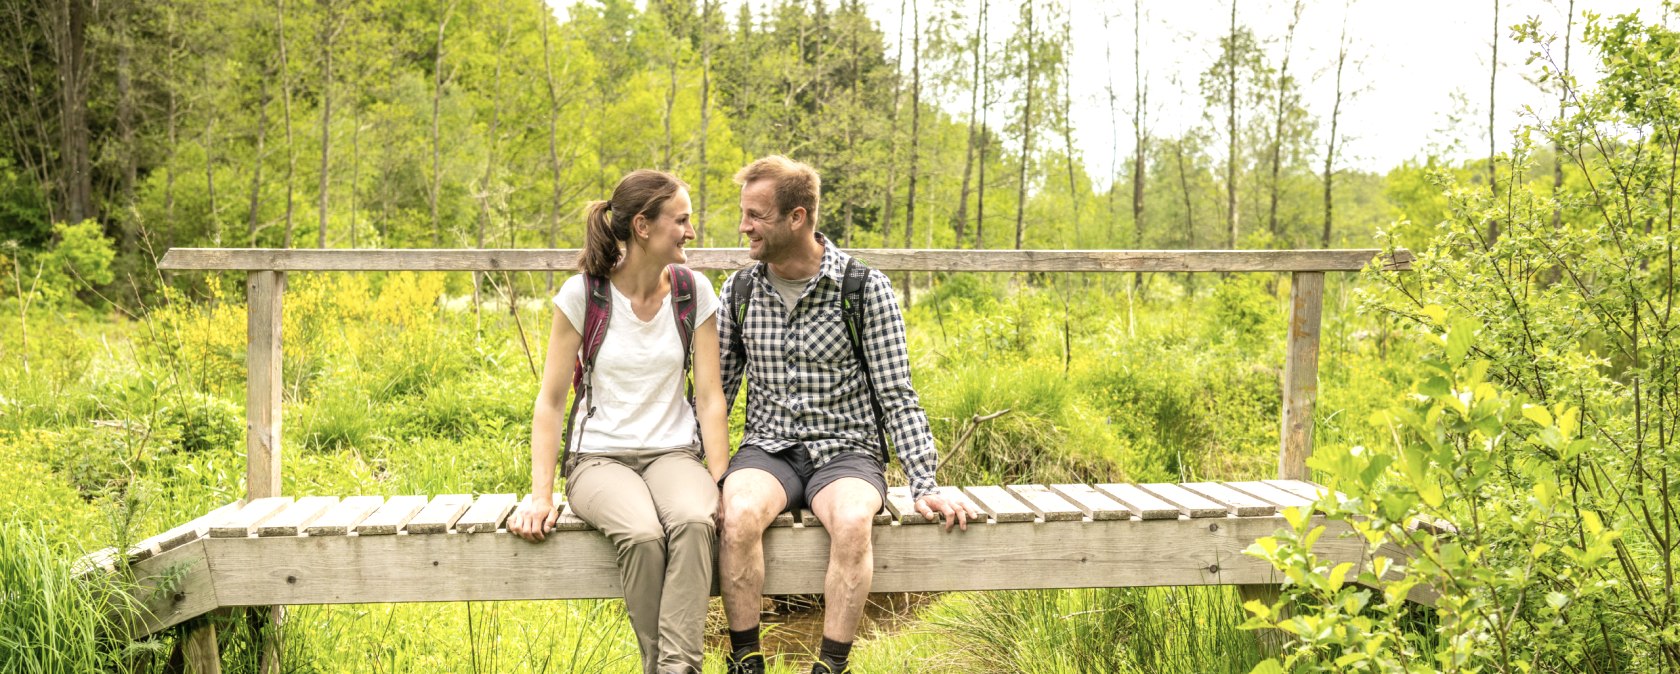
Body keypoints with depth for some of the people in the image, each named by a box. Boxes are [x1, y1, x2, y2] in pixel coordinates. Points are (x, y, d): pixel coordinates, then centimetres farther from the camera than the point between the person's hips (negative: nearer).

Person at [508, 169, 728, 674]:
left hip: (673, 452, 2)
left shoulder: (693, 291, 2)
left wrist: (719, 481, -9)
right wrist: (540, 495, -9)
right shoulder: (583, 294, -5)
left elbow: (710, 397, 2)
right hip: (599, 456, -2)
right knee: (643, 534, -34)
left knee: (695, 520, -34)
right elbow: (550, 400, -1)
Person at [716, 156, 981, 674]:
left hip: (845, 451, -2)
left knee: (852, 521, -36)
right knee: (739, 514, -32)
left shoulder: (865, 288, -6)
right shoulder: (739, 291, 5)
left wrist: (924, 484, -15)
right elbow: (716, 388, 11)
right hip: (768, 450, 2)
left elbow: (897, 396, -6)